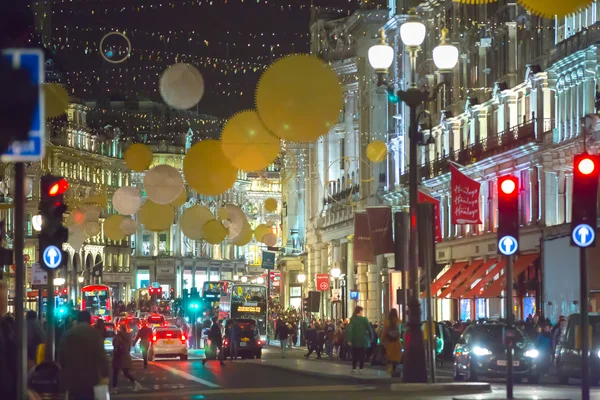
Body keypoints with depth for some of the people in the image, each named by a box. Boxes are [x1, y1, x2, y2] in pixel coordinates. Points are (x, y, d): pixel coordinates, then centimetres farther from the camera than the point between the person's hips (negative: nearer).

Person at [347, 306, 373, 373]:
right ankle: (361, 369, -1)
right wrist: (371, 338, 7)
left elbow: (350, 330, -13)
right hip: (363, 340, -1)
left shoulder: (352, 319, -4)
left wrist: (349, 340, -14)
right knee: (362, 355, 5)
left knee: (354, 354, 11)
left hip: (355, 340, 1)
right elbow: (369, 329, -5)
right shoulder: (364, 319, -6)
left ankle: (354, 368, 7)